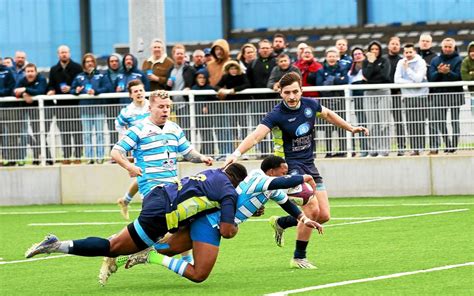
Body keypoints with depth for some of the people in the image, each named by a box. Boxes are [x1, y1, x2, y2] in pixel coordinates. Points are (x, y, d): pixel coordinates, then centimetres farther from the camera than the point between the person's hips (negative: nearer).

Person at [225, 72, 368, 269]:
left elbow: (328, 114, 21)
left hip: (309, 165, 6)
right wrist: (237, 153, -46)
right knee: (312, 209, -21)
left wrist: (351, 128, 27)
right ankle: (299, 258, -5)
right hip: (291, 166, -6)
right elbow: (256, 136, -30)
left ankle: (281, 223, 26)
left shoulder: (310, 105, -2)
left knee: (323, 216, 3)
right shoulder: (277, 115, -19)